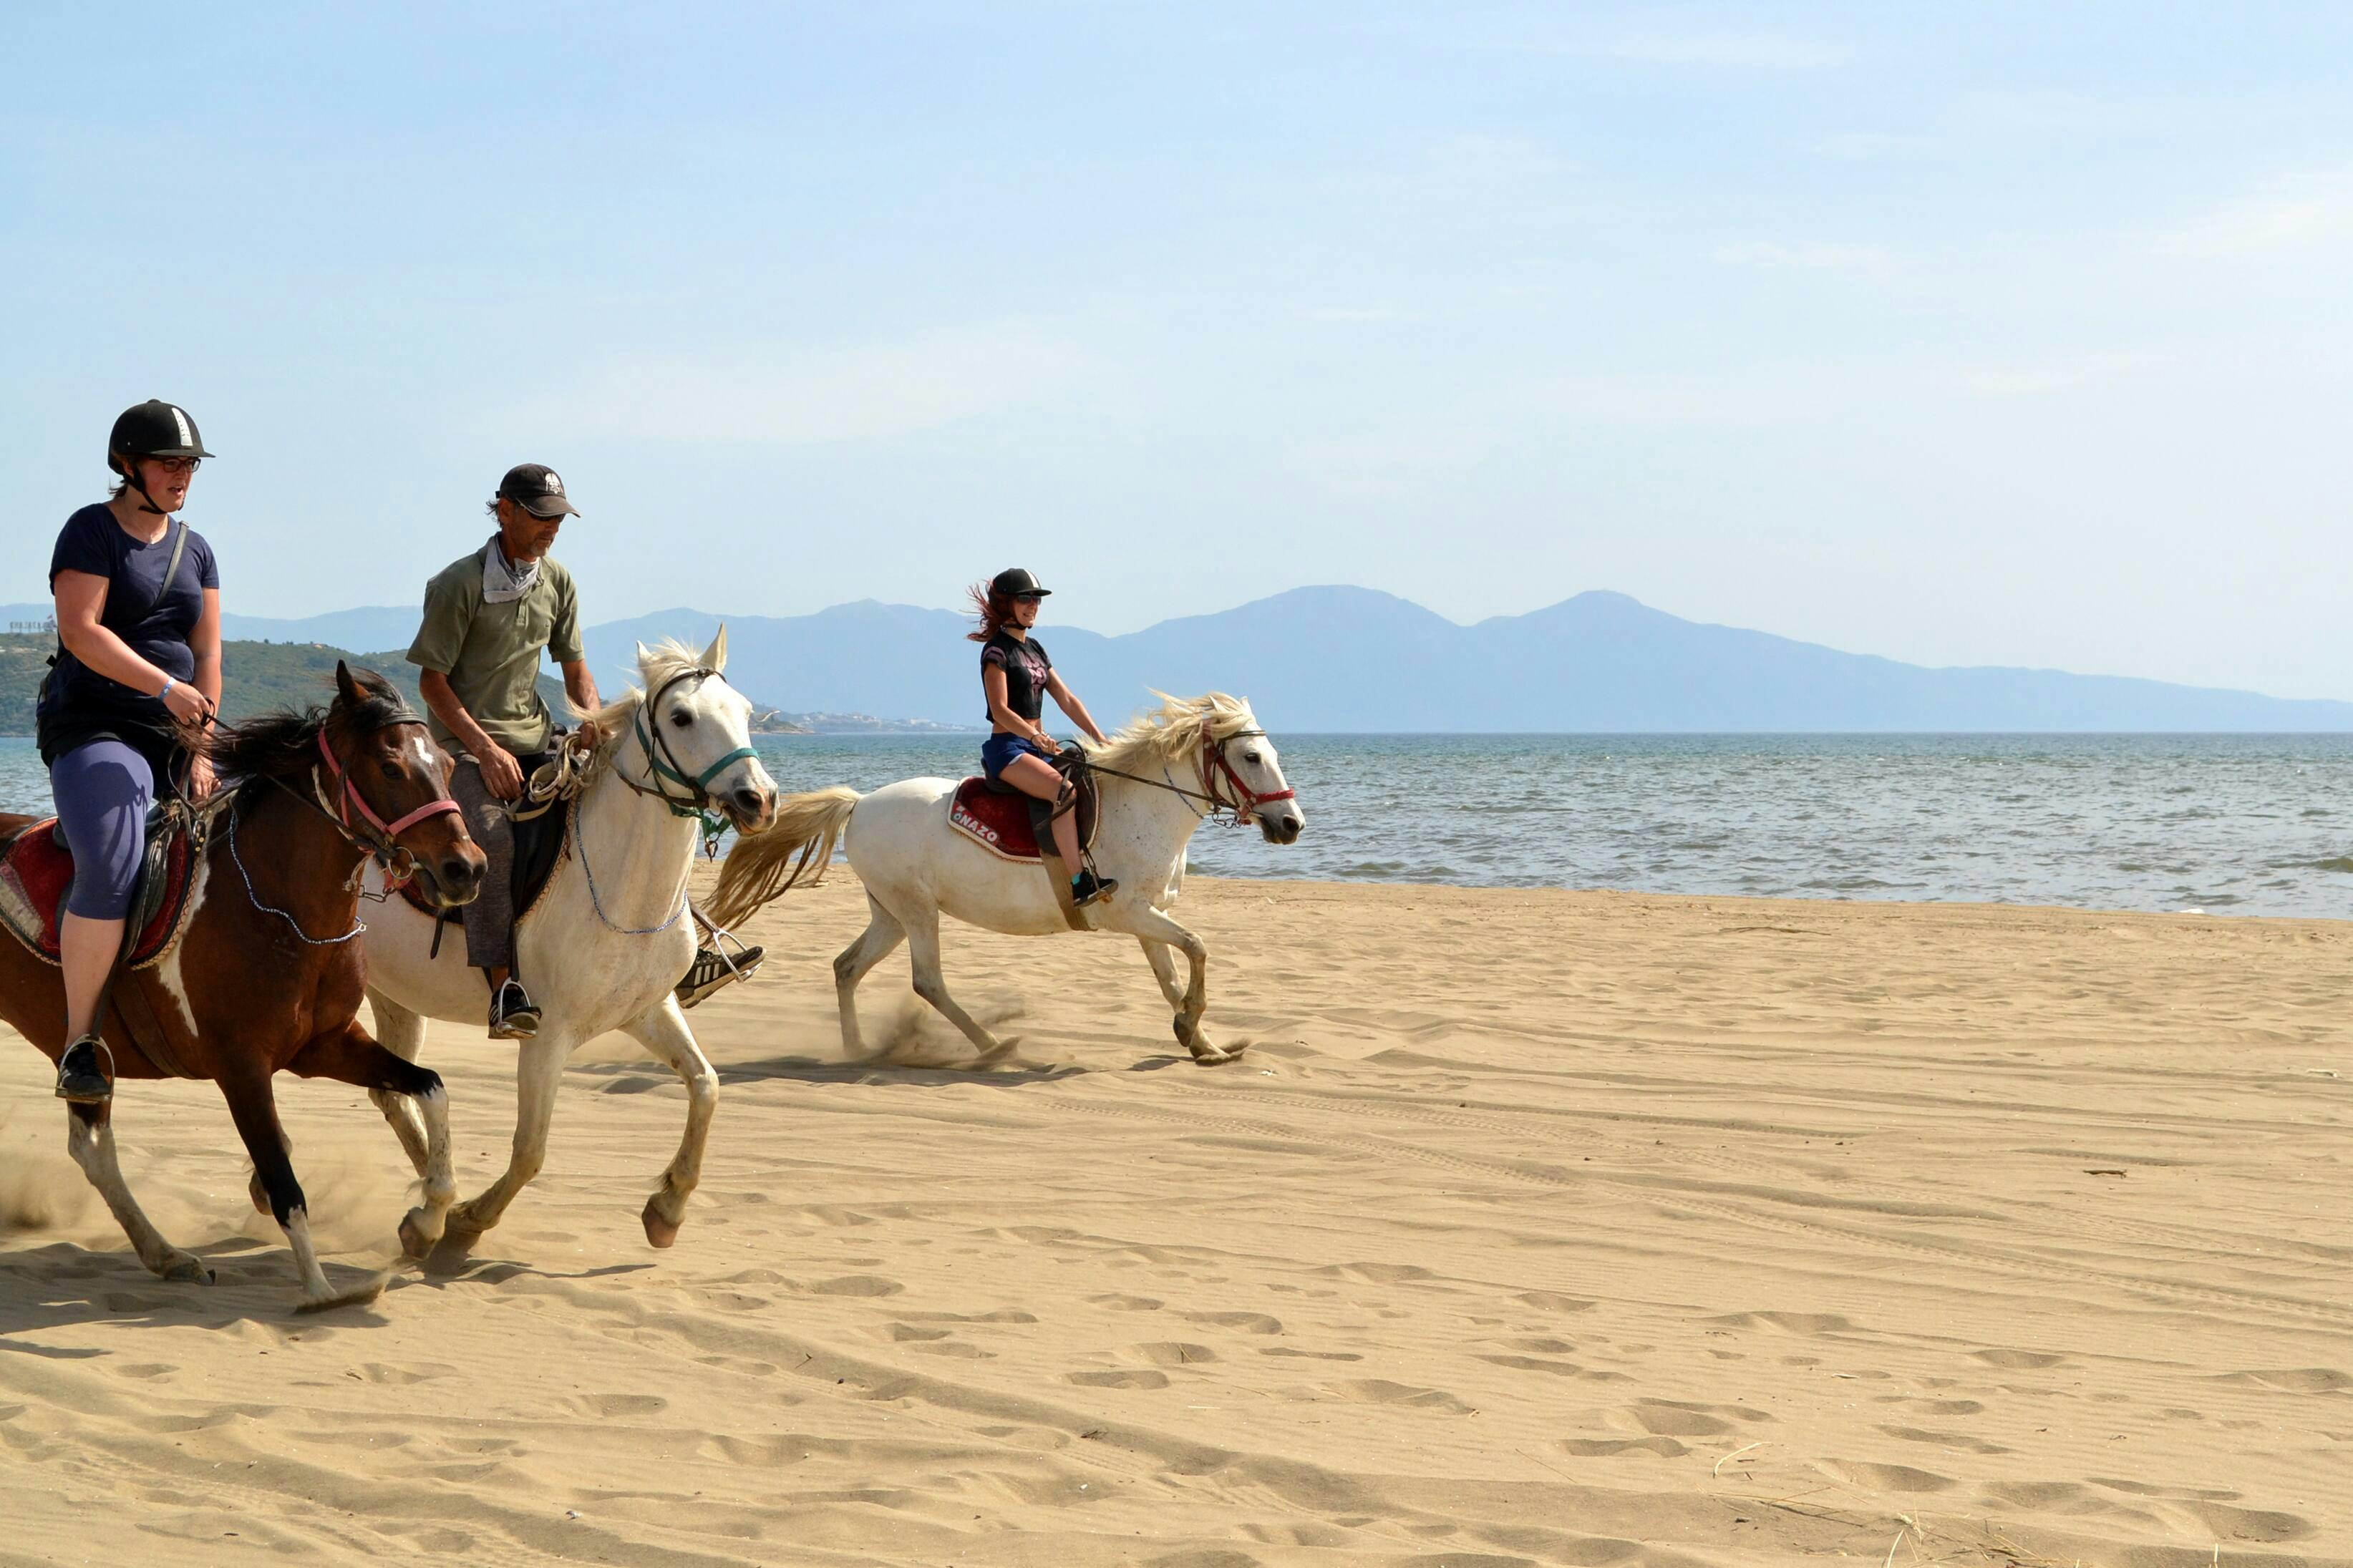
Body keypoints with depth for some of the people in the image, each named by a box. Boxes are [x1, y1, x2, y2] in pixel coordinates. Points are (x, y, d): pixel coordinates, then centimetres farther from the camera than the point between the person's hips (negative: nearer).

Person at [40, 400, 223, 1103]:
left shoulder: (195, 550, 15)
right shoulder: (91, 531, -4)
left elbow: (207, 653, 10)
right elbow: (82, 630, -16)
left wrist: (201, 750, -1)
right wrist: (166, 688, -23)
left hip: (175, 737, 7)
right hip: (93, 732, -7)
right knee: (111, 875, -27)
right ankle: (80, 1042, -19)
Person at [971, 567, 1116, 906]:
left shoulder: (1034, 648, 18)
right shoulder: (997, 651, -7)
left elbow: (1066, 699, 16)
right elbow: (1000, 711, -16)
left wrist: (1099, 738, 6)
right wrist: (1034, 735, -31)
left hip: (1037, 746, 9)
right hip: (1006, 748, -9)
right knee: (1065, 790, -30)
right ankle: (1080, 883, -34)